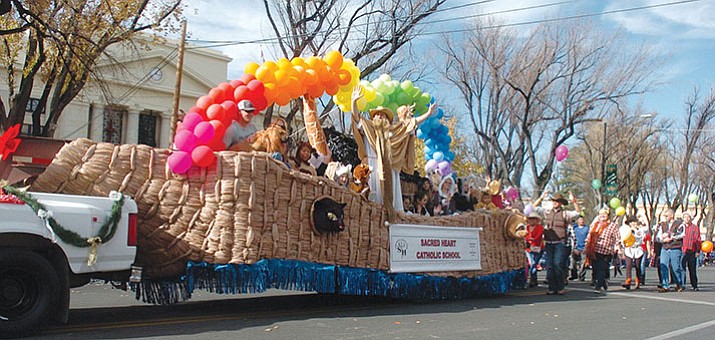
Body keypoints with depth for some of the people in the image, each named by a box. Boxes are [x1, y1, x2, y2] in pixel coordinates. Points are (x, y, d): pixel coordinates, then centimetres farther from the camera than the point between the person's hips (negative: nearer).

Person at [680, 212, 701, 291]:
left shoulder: (695, 227, 6)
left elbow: (698, 240, 3)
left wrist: (698, 251, -4)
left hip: (692, 251, -1)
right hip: (682, 251, 1)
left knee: (692, 269, 5)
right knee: (682, 269, -5)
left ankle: (694, 285, 12)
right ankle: (681, 285, -1)